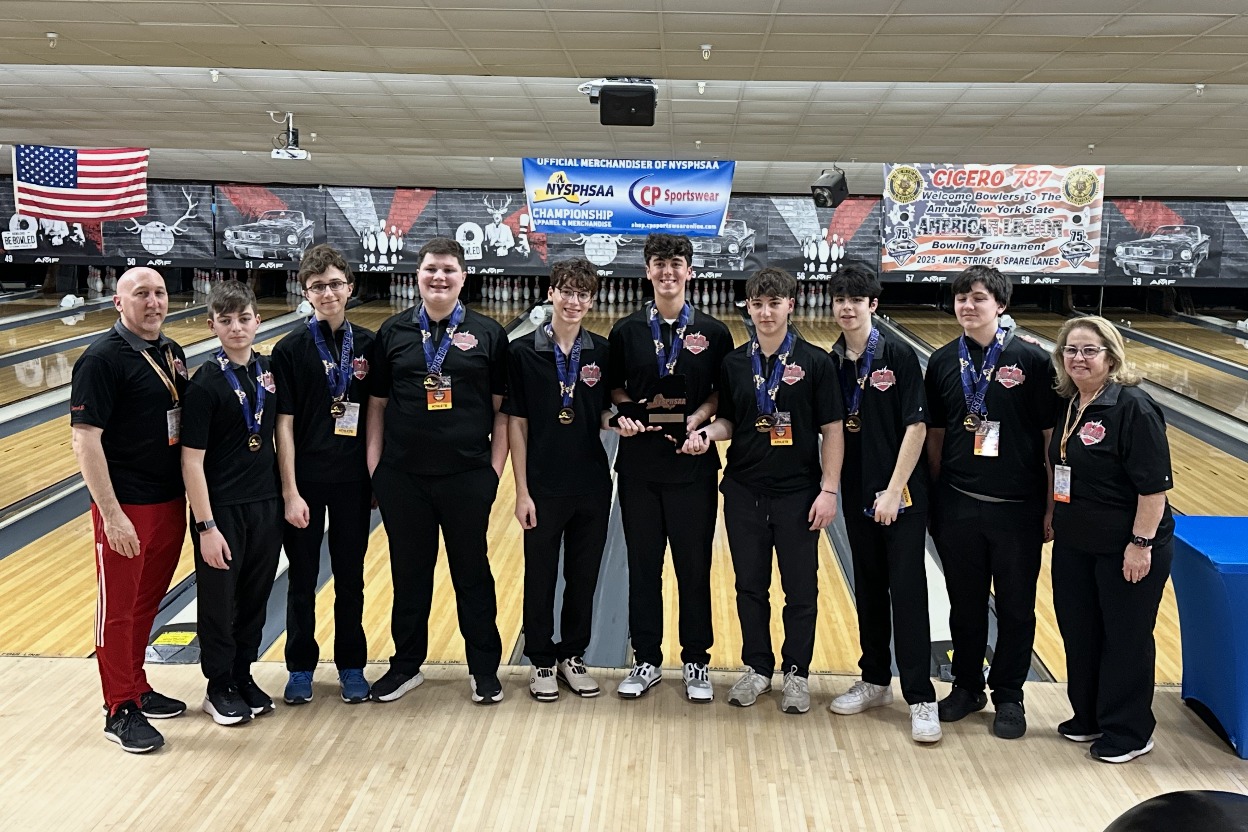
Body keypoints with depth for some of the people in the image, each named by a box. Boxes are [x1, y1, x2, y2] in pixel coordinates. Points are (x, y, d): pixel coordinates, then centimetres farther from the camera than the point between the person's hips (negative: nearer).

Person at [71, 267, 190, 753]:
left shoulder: (171, 352, 7)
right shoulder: (102, 360, -15)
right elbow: (85, 440, -18)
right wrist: (111, 514, -21)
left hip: (172, 502, 7)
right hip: (128, 508, -7)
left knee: (149, 600, 18)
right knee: (119, 607, 6)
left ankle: (137, 688, 33)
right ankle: (120, 710, 17)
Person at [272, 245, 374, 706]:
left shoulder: (368, 345, 1)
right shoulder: (290, 349, -6)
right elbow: (283, 424, -7)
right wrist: (290, 492, -10)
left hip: (353, 479, 2)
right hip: (305, 479, -2)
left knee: (350, 577, 11)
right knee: (302, 579, 9)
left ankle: (351, 665, 26)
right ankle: (300, 667, 25)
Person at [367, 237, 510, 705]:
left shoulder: (488, 334, 0)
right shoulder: (392, 332, 4)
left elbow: (503, 409, 1)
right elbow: (376, 405, 7)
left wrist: (495, 468, -4)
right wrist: (374, 467, 1)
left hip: (467, 475, -1)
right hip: (402, 475, 2)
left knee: (472, 572, 9)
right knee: (409, 573, 12)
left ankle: (484, 668, 23)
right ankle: (406, 665, 28)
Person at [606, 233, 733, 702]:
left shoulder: (712, 333, 1)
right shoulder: (626, 332, 3)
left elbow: (724, 394, 5)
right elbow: (614, 388, 9)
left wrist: (700, 417, -13)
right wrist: (624, 413, -10)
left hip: (693, 464, -1)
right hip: (638, 463, 1)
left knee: (694, 567, 6)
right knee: (643, 565, 9)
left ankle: (696, 662, 21)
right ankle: (646, 661, 22)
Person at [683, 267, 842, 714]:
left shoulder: (815, 362, -5)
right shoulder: (733, 363, 4)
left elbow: (832, 430, -4)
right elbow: (728, 421, 11)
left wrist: (829, 490, -9)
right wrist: (709, 433, -12)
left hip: (798, 493, -2)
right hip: (744, 492, 3)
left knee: (801, 590, 7)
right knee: (750, 586, 12)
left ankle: (797, 673, 23)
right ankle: (757, 668, 28)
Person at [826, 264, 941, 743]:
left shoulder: (899, 355, -10)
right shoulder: (832, 363, 3)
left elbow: (916, 426, -13)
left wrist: (894, 491, -16)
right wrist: (832, 487, 1)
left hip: (900, 491, -5)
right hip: (857, 491, 5)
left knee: (907, 590, -2)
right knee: (868, 587, 14)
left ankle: (921, 699, 5)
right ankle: (875, 681, 28)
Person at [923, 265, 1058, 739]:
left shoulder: (1031, 360, -8)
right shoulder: (943, 362, 2)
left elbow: (1051, 437, -4)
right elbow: (935, 435, 8)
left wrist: (1052, 505, -4)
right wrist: (932, 499, 8)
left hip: (1017, 507, -2)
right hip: (957, 505, 3)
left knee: (1016, 607, 10)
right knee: (965, 604, 14)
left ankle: (1009, 695, 26)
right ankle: (967, 687, 31)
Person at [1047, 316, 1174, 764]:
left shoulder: (1133, 408, -19)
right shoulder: (1067, 406, 5)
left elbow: (1154, 486, -20)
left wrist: (1142, 543, -20)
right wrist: (1056, 520, 16)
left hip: (1125, 549, -8)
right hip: (1074, 544, 8)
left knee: (1126, 638, 6)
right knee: (1078, 631, 16)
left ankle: (1128, 733, 21)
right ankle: (1088, 717, 34)